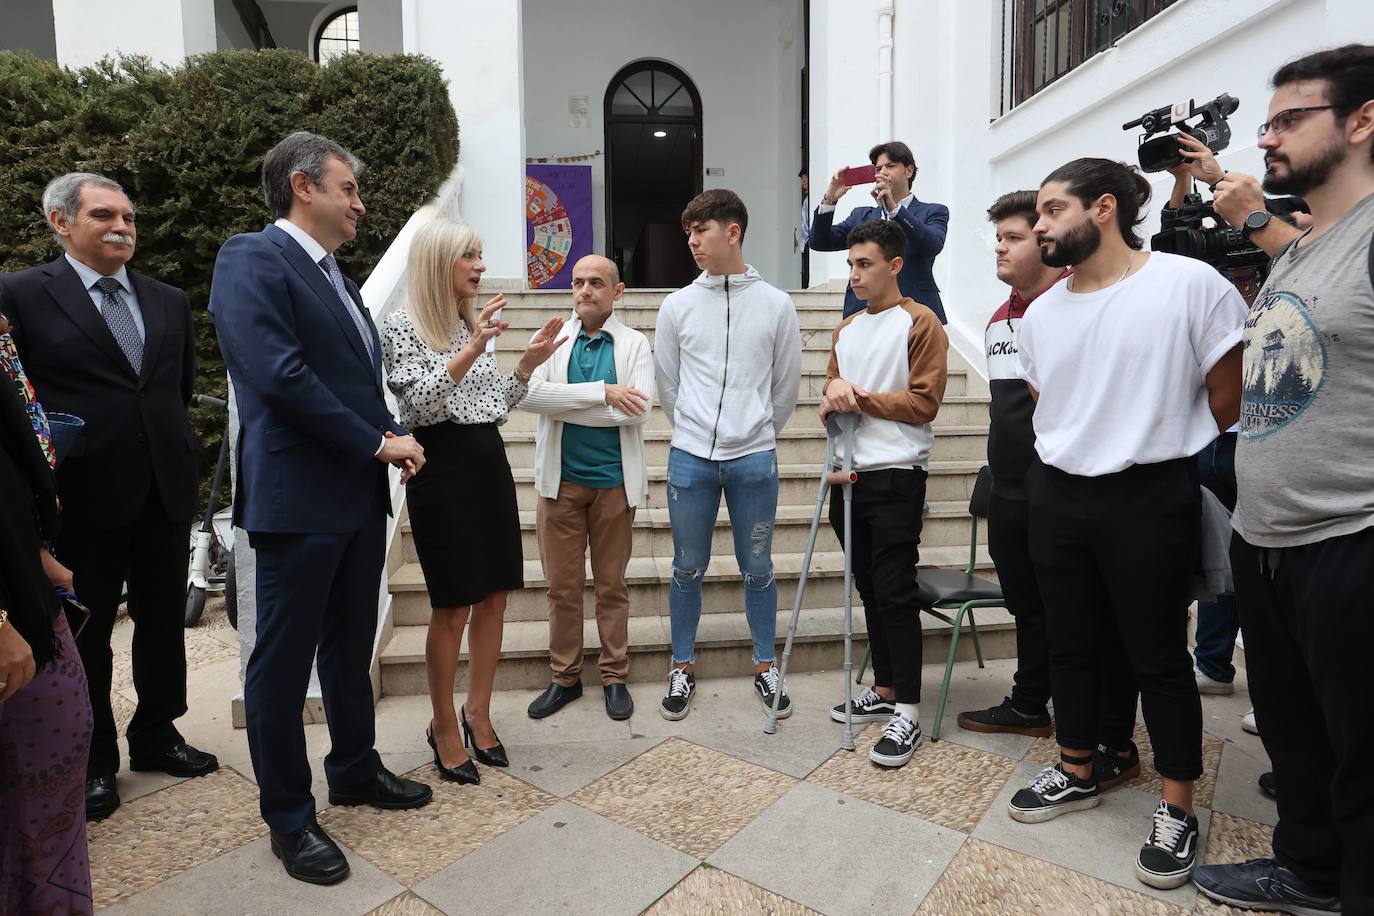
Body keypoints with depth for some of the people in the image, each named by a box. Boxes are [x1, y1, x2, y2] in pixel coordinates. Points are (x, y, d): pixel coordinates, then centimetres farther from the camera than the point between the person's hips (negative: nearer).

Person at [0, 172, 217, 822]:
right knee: (84, 634, 10)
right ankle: (92, 761, 27)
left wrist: (171, 446, 11)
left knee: (163, 622, 14)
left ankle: (156, 734, 33)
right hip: (84, 496, -4)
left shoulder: (169, 301, 10)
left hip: (165, 492, 4)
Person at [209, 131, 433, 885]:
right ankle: (288, 817, 21)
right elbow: (280, 374, -22)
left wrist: (390, 440, 0)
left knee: (351, 644, 18)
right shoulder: (252, 258, -10)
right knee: (284, 658, 5)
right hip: (298, 497, -8)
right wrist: (379, 443, -15)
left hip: (358, 492, 9)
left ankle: (354, 769, 36)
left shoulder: (333, 275, 17)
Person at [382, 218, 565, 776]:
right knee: (453, 607, 1)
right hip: (442, 470, -7)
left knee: (494, 597, 9)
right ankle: (444, 727, 21)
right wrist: (472, 349, -25)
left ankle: (478, 714, 26)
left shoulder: (474, 324, 13)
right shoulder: (402, 326, -6)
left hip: (490, 464, 7)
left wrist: (529, 363, 4)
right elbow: (417, 405, -18)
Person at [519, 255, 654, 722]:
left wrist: (564, 405, -12)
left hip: (615, 481, -1)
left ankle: (615, 676, 23)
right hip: (561, 481, 1)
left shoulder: (635, 343, 3)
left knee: (612, 585, 9)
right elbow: (530, 393, -12)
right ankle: (565, 677, 24)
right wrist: (604, 392, -17)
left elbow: (638, 410, -13)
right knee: (562, 586, 8)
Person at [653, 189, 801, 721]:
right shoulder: (677, 306, 3)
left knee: (758, 568, 10)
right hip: (690, 458, 1)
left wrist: (760, 435, 11)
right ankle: (683, 669, 26)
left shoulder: (775, 304, 1)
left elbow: (786, 385, 7)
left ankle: (766, 668, 27)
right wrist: (695, 434, 13)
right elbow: (667, 384, 10)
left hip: (754, 459, 0)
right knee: (688, 568, 9)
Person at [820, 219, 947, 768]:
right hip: (850, 474, 7)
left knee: (895, 592, -6)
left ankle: (908, 712, 4)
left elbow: (924, 402, -11)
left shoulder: (919, 323, -4)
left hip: (896, 476, -7)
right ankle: (885, 691, 25)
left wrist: (860, 397, -12)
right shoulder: (846, 330, 17)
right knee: (869, 588, 12)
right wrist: (833, 399, -3)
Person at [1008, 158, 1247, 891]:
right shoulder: (1039, 315, 7)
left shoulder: (1189, 285, -11)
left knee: (1158, 657, 6)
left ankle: (1177, 811, 25)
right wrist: (1074, 452, 11)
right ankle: (1076, 774, 34)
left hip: (1150, 500, -5)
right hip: (1055, 499, 6)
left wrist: (1169, 447, 6)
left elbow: (1229, 397, -5)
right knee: (1071, 645, 15)